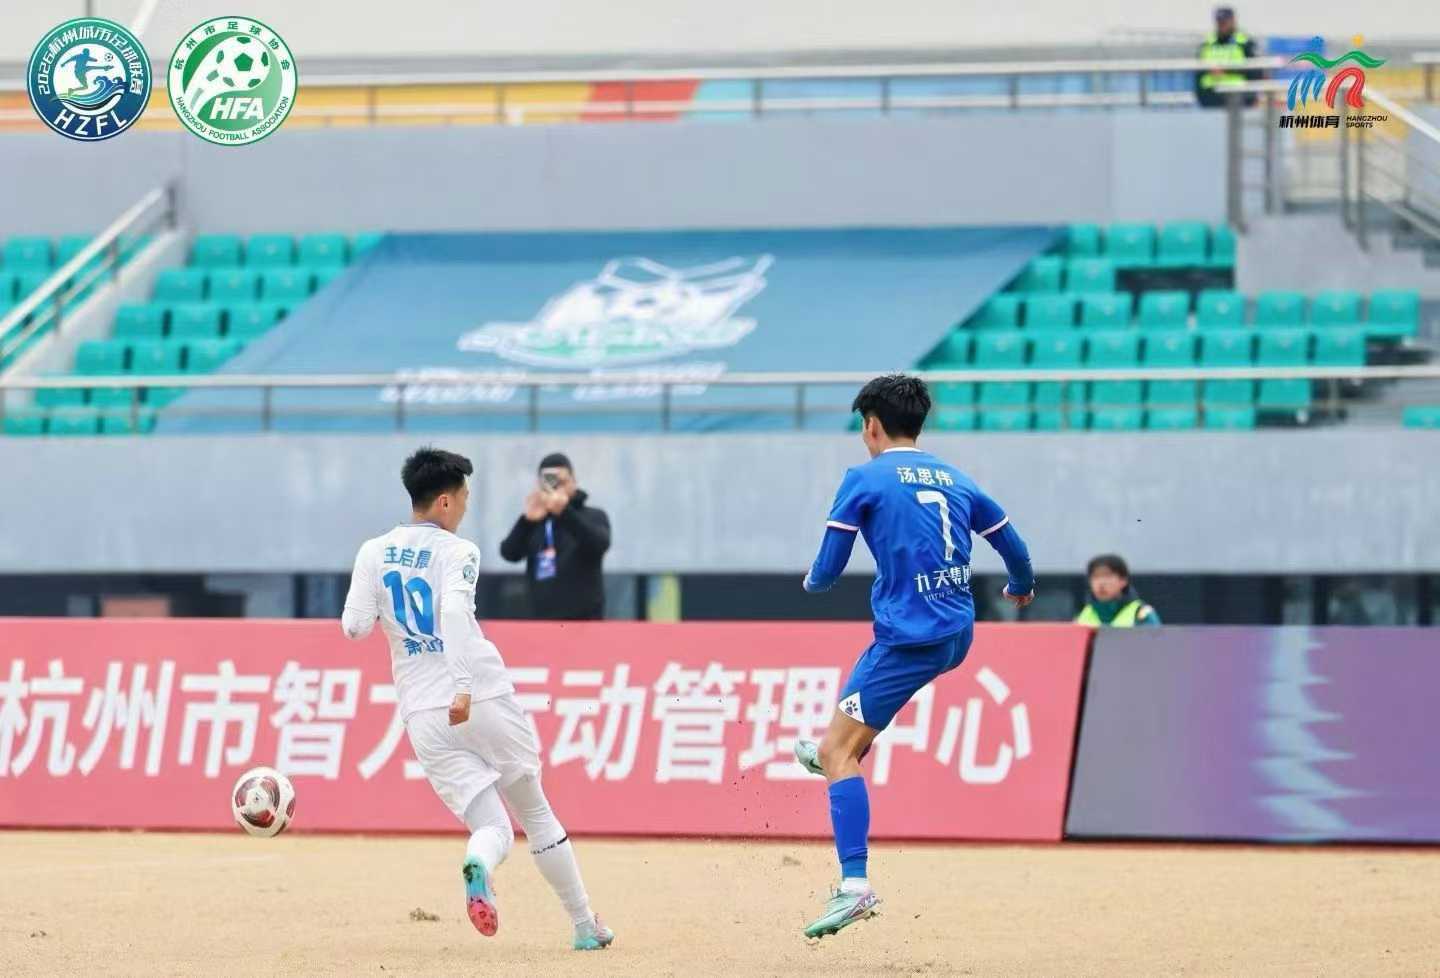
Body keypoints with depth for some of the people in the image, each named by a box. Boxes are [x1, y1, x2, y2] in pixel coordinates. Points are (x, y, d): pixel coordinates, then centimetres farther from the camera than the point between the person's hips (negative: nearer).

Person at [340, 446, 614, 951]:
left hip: (424, 715, 3)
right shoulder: (456, 551, -5)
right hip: (486, 701, -3)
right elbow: (455, 612, -22)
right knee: (535, 812, 16)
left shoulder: (374, 553, 7)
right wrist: (463, 687, -31)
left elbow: (354, 627, 0)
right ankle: (585, 925, 18)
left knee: (492, 826, 4)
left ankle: (479, 866, -34)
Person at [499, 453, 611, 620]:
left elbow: (600, 544, -19)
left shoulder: (593, 517, 2)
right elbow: (509, 553, -5)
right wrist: (527, 520, -24)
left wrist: (565, 513, -34)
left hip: (584, 624, -4)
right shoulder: (534, 524, 12)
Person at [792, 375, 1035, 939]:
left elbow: (827, 571, -3)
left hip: (910, 636, -7)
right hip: (958, 634, 7)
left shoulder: (864, 480, -4)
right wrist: (1021, 588, 44)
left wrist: (812, 581, 21)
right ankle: (842, 757, 60)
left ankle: (854, 887, -21)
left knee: (839, 750, -7)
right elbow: (1014, 549, 22)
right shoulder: (953, 480, 13)